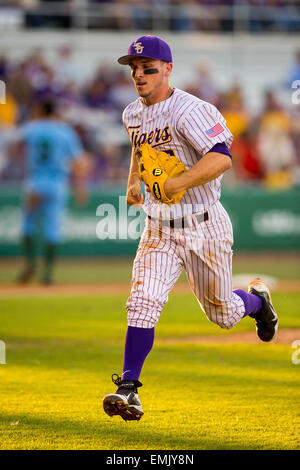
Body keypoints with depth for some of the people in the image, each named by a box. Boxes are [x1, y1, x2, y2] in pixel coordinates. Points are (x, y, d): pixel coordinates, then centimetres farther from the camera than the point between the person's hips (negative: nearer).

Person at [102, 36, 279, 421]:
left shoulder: (188, 111, -20)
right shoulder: (132, 114, 5)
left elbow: (222, 158, -32)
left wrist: (176, 185, -36)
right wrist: (133, 181, 21)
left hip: (204, 227, -5)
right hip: (159, 230, 5)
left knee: (222, 315, 11)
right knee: (142, 303, -15)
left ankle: (256, 298, 46)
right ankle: (128, 389, -16)